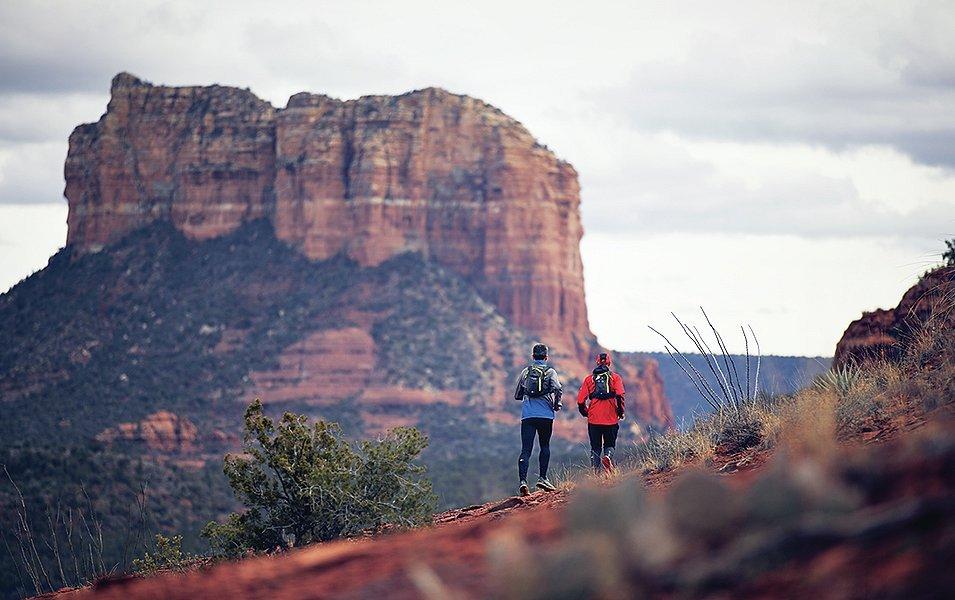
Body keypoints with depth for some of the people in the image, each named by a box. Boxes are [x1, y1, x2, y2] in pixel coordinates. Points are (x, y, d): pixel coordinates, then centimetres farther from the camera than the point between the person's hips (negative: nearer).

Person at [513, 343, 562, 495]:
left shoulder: (526, 371, 11)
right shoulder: (550, 371, 2)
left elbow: (517, 395, 14)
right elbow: (557, 389, -15)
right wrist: (556, 405, 2)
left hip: (527, 414, 2)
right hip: (545, 414, -1)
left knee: (526, 449, -4)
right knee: (545, 446, 17)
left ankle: (523, 481, -20)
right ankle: (542, 478, 9)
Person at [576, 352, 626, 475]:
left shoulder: (589, 379, 10)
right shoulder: (615, 377, 5)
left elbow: (580, 401, 5)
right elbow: (620, 395, -12)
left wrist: (586, 413, 21)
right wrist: (621, 412, -2)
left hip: (593, 419, 1)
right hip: (611, 419, -1)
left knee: (595, 447, 11)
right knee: (610, 444, 11)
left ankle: (596, 470, -2)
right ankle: (608, 456, -20)